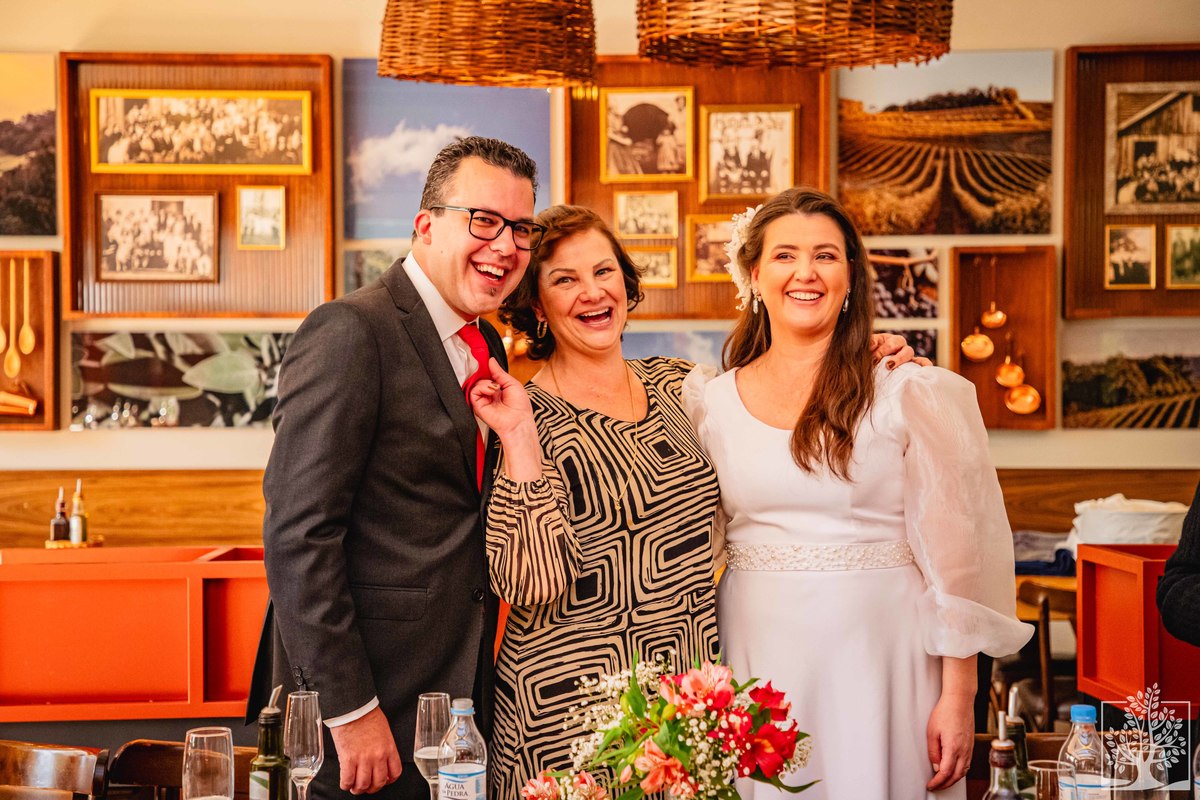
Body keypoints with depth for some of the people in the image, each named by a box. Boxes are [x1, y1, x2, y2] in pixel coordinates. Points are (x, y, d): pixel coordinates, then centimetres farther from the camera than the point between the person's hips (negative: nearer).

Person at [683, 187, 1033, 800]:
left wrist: (958, 697, -7)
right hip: (757, 661, 2)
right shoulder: (711, 404, 5)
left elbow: (955, 553, -4)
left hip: (879, 658, -2)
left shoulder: (910, 396, -3)